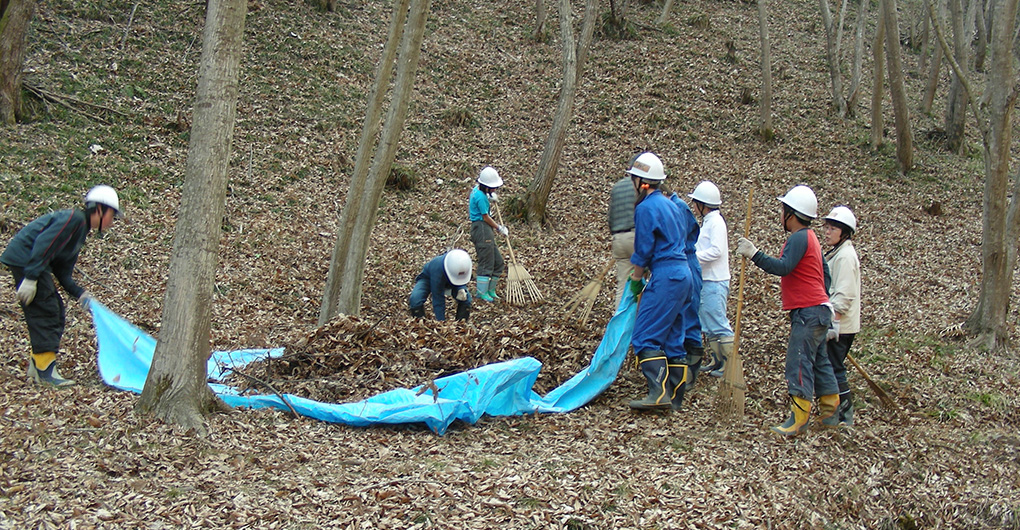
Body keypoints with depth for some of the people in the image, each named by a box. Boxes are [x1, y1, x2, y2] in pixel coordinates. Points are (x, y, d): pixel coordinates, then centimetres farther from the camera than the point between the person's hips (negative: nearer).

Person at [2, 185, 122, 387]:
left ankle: (36, 364, 17)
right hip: (25, 259, -10)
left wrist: (80, 294, 8)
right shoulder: (74, 218, -12)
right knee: (45, 311, -10)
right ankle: (45, 371, -8)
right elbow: (43, 243, -23)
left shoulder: (80, 230, 19)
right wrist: (31, 278, -25)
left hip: (32, 263, 10)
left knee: (57, 314, 11)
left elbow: (62, 272, 19)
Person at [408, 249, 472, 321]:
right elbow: (438, 300, -40)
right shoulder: (437, 269, -46)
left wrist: (461, 290, -36)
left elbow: (462, 283, -12)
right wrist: (441, 321, -39)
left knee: (466, 298, -20)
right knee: (415, 299, -31)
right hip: (427, 279, -4)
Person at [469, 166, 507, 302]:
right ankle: (481, 292, 2)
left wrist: (490, 199, 11)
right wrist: (499, 228, -3)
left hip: (486, 230, 10)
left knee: (498, 262, 12)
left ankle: (490, 290, 19)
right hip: (481, 228, -10)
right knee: (486, 262, -5)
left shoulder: (477, 190, 10)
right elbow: (486, 217, -14)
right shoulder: (480, 196, -18)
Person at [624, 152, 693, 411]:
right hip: (682, 275, 10)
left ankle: (659, 393, -18)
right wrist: (640, 273, 20)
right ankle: (674, 398, 14)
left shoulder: (646, 208, -10)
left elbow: (643, 250, -9)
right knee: (673, 339, 11)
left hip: (665, 278, -10)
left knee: (645, 338, -9)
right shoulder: (669, 204, 18)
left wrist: (636, 279, 5)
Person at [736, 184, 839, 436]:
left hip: (808, 312, -11)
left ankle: (798, 419, -11)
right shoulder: (809, 237, 18)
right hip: (817, 310, 11)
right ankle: (830, 412, 24)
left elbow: (783, 267, -29)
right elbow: (824, 273, 22)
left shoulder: (799, 238, -15)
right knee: (818, 361, 17)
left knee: (799, 363, -11)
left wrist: (754, 254, -28)